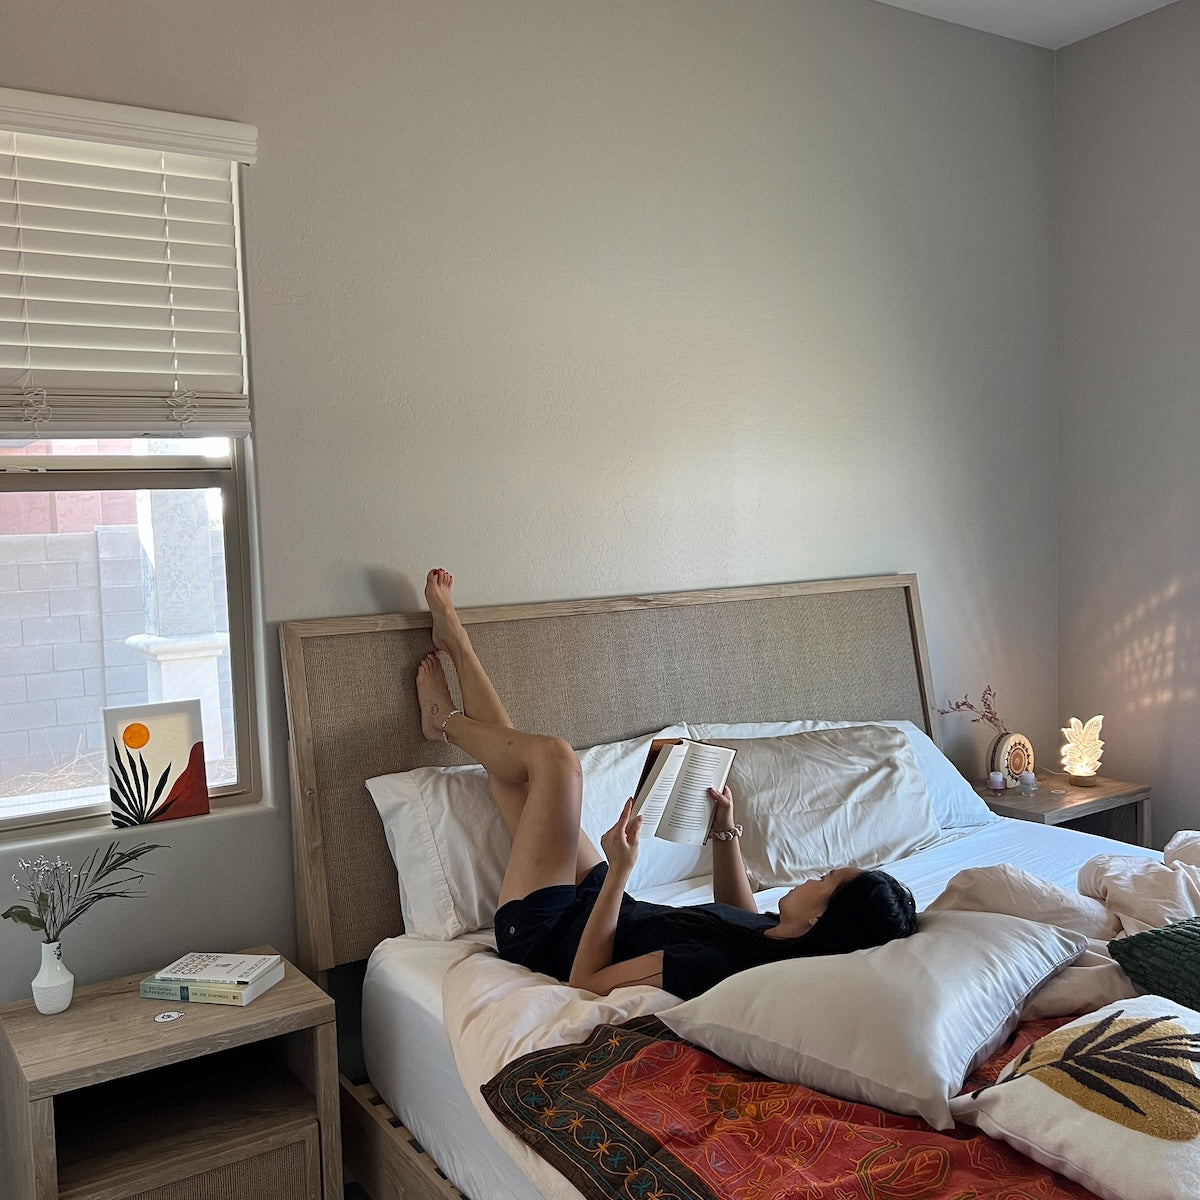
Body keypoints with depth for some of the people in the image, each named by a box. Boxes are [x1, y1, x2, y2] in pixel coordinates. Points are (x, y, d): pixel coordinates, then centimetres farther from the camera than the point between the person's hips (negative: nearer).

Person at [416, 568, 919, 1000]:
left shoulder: (710, 966, -40)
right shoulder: (780, 943, -16)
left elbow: (585, 980, -30)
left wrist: (620, 869, -33)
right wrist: (725, 833, 2)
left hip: (546, 933, -6)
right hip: (592, 907, 7)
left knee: (553, 755, -8)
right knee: (510, 756, 7)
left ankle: (445, 718, 24)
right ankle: (455, 644, 32)